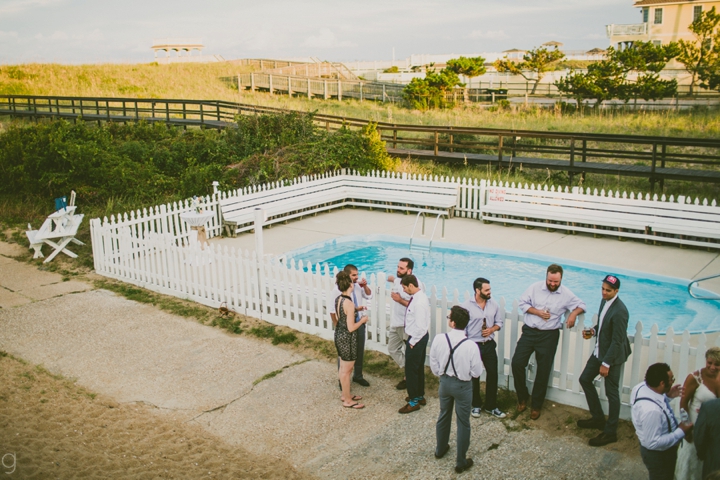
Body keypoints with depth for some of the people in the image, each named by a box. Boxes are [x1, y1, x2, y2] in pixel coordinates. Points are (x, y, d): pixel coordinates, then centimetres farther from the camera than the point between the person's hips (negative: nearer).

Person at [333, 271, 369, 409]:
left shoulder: (338, 299, 1)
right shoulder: (349, 303, -26)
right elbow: (351, 328, -22)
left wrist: (355, 310, 17)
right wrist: (362, 320, -7)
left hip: (339, 334, 9)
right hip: (347, 338, -9)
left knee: (343, 367, 22)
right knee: (347, 370, 5)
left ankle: (345, 395, 37)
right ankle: (348, 401, 18)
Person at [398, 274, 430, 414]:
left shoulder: (419, 302, -28)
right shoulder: (418, 296, 4)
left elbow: (420, 327, -29)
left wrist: (412, 342, -18)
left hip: (417, 339, -10)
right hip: (419, 338, 10)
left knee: (411, 369, 1)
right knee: (419, 367, 21)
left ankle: (414, 401, 12)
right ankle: (420, 396, 35)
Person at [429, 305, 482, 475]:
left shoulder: (439, 339, -19)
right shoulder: (470, 346, -26)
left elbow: (433, 364, -4)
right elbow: (477, 372, -15)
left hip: (445, 382, 3)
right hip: (463, 386, -3)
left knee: (443, 416, 25)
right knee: (463, 423, 13)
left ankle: (440, 449, 46)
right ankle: (461, 462, 24)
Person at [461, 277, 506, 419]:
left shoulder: (494, 304, -2)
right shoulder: (466, 306, -14)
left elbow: (499, 322, 8)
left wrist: (492, 329, -13)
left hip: (489, 344, 3)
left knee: (492, 374, 6)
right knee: (474, 376, 11)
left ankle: (491, 406, 22)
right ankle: (476, 405, 28)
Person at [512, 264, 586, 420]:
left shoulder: (566, 294, -2)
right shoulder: (535, 287, -2)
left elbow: (581, 305, 8)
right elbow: (522, 303, 2)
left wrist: (574, 313, -14)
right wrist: (538, 312, -12)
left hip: (549, 336, -1)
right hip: (529, 331, 1)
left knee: (543, 371, 5)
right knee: (517, 363, -7)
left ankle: (536, 405, 22)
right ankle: (522, 398, 15)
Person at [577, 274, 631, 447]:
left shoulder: (619, 311, -27)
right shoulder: (605, 301, 1)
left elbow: (617, 341, -24)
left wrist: (606, 364, -21)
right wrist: (593, 331, -4)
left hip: (613, 355, -10)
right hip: (599, 351, 10)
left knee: (612, 393, 3)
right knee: (585, 379, 17)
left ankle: (610, 432, 17)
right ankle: (598, 418, 32)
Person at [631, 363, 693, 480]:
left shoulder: (642, 386, -17)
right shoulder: (651, 410, -42)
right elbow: (653, 443, -33)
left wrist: (667, 396, -6)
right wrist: (681, 432, -25)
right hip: (659, 455, -8)